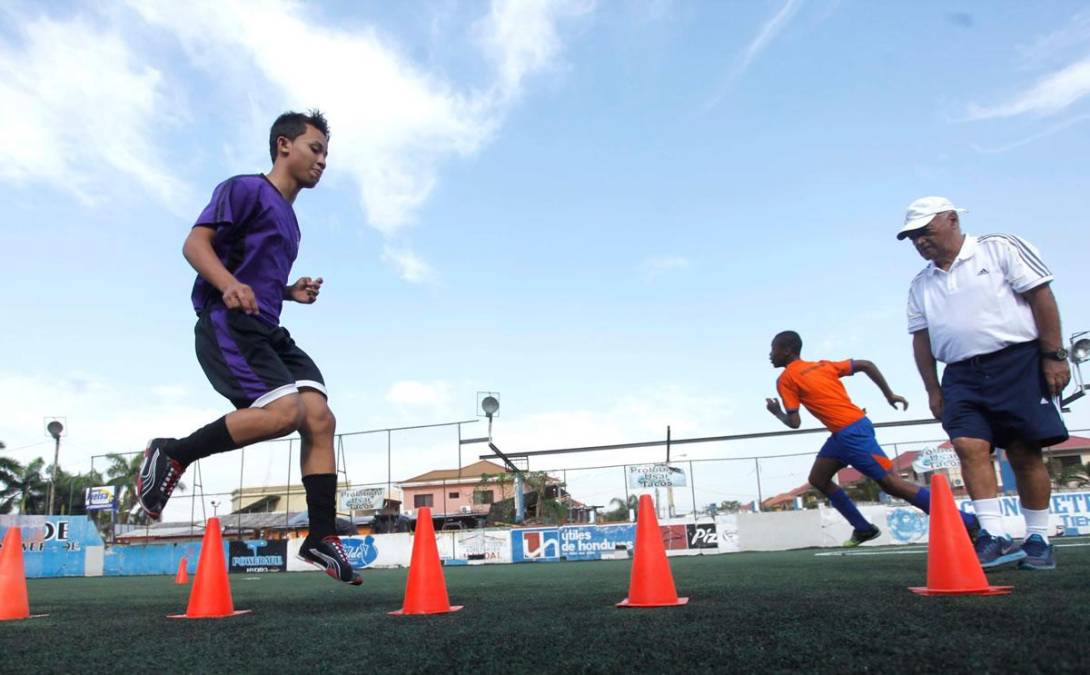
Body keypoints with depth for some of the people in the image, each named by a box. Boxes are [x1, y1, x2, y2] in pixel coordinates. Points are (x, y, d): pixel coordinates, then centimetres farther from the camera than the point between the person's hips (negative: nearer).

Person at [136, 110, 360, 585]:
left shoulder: (287, 218, 27)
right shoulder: (246, 190, 1)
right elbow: (195, 243, -11)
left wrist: (292, 292, 15)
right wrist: (229, 284, -30)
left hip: (266, 331, 8)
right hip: (227, 323, -8)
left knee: (320, 418, -7)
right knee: (285, 410, -26)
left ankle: (322, 537, -5)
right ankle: (172, 454, -7)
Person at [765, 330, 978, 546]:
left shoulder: (785, 379, -5)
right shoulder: (821, 365, 16)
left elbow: (794, 422, -8)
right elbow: (866, 364, 11)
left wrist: (777, 412, 13)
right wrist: (889, 394, 13)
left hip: (851, 433, -9)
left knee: (892, 483, -6)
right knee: (817, 479, 14)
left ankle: (967, 523, -3)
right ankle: (863, 528, 15)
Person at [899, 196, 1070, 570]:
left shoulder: (1000, 248, 1)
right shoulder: (921, 285, 15)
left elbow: (1041, 296, -4)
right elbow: (921, 339, 15)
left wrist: (1054, 355, -9)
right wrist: (933, 390, 10)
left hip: (1018, 363, -4)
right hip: (961, 377, 4)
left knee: (1025, 453, -1)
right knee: (969, 446, -13)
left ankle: (1038, 539, 13)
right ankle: (995, 536, -12)